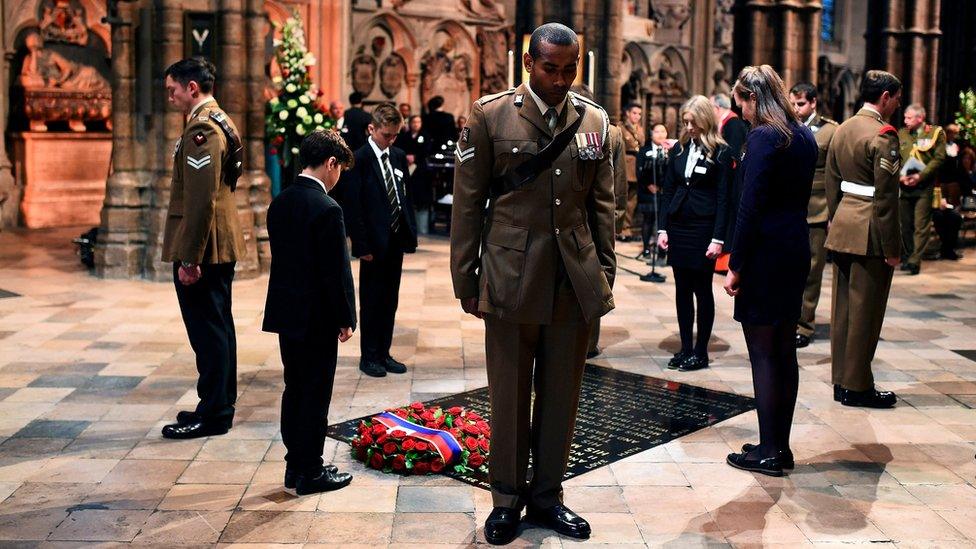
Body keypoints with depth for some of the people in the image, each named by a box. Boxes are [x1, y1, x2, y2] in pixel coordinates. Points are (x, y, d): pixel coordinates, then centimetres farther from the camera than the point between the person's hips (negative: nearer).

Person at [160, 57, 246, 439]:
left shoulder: (201, 129, -17)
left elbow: (200, 200, -23)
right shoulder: (219, 122, 16)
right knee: (218, 326, 16)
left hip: (202, 250, -11)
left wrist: (189, 258, -21)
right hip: (222, 246, 11)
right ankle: (221, 405, 26)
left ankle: (213, 415, 4)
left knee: (207, 330, -3)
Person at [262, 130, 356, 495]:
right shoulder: (327, 210, -18)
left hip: (286, 313, 8)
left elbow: (280, 257, 12)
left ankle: (295, 465, 24)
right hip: (317, 318, -8)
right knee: (316, 395, 2)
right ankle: (311, 472, 11)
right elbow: (338, 272, -18)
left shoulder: (280, 203, 6)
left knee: (294, 390, 15)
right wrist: (346, 318, -7)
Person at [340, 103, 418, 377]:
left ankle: (384, 353, 22)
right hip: (374, 242, -6)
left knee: (390, 300, 12)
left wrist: (411, 233, 7)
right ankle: (369, 357, 15)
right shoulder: (358, 160, -10)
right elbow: (352, 207, -12)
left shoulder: (399, 157, 10)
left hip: (396, 240, 6)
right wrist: (362, 245, -15)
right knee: (371, 301, 5)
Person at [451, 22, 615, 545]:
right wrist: (465, 280, -1)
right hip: (511, 279, -3)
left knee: (561, 396, 11)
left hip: (576, 281, 3)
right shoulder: (490, 115, -3)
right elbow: (468, 203, -1)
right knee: (509, 397, 8)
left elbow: (601, 204, 10)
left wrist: (605, 275, 8)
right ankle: (507, 498, 25)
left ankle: (546, 496, 28)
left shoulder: (594, 120, 5)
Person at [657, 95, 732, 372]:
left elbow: (723, 198, -8)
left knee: (702, 289, 2)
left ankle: (701, 351, 11)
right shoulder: (679, 149, 9)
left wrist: (718, 238, -13)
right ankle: (685, 348, 16)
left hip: (704, 228, -5)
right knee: (682, 289, 8)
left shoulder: (721, 152, -5)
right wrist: (663, 228, 3)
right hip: (678, 227, 5)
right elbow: (668, 190, 10)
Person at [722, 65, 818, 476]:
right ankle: (780, 446, 21)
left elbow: (750, 207, -18)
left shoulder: (763, 138, -14)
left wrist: (735, 265, -14)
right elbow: (798, 196, 14)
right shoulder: (805, 137, 12)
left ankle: (768, 452, 4)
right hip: (797, 248, 9)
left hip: (765, 253, -9)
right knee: (785, 350, 13)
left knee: (762, 352, -1)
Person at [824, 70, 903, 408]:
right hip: (870, 233, -8)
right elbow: (885, 197, -17)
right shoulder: (883, 135, -14)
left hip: (842, 228, 8)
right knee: (865, 311, 0)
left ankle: (841, 381, 21)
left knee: (843, 307, 13)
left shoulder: (842, 130, 11)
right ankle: (857, 387, 8)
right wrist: (892, 247, -14)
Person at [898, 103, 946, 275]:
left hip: (924, 186, -4)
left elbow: (938, 159, -6)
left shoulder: (936, 133, 1)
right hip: (903, 186, 4)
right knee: (905, 225, 10)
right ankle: (907, 257, 21)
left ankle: (915, 261, -8)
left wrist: (920, 176, -16)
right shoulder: (901, 134, 11)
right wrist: (900, 176, -8)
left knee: (921, 226, -7)